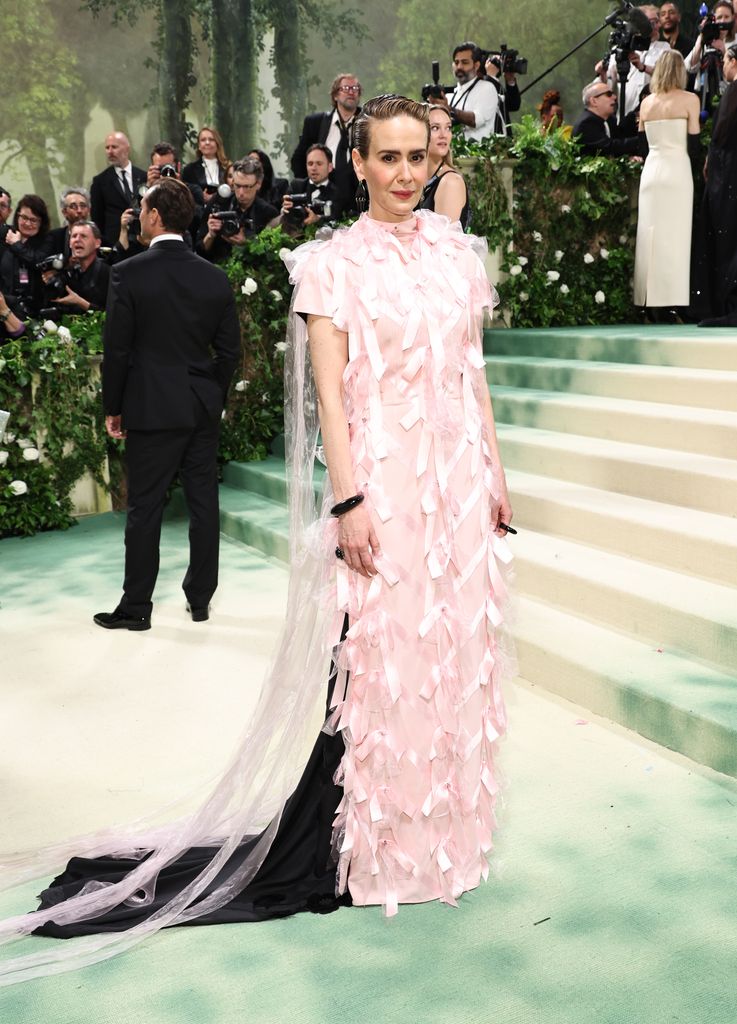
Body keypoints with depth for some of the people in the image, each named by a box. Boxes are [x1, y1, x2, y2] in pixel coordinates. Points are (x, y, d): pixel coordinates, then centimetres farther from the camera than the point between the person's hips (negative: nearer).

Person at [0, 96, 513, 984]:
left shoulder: (455, 248, 11)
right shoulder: (332, 262, -4)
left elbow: (472, 369, 14)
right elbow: (328, 390, -10)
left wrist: (494, 471, 11)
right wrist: (348, 501, -16)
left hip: (459, 478, 5)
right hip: (385, 480, -5)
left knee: (456, 652, 12)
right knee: (379, 660, 1)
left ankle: (441, 827, 29)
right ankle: (368, 844, 18)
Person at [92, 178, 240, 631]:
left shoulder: (129, 274, -11)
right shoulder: (215, 277, 1)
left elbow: (117, 349, -9)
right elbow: (230, 350, 5)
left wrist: (114, 408, 2)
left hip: (152, 408, -4)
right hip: (205, 408, 4)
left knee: (145, 508, 3)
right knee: (204, 502, 11)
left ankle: (136, 607, 12)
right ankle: (201, 598, 21)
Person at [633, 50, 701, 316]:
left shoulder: (646, 102, 9)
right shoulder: (689, 100, -3)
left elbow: (642, 142, 13)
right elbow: (694, 145, -2)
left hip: (651, 171, 4)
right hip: (677, 171, -4)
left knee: (649, 234, 6)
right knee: (674, 236, -4)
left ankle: (647, 297, 8)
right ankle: (671, 299, -7)